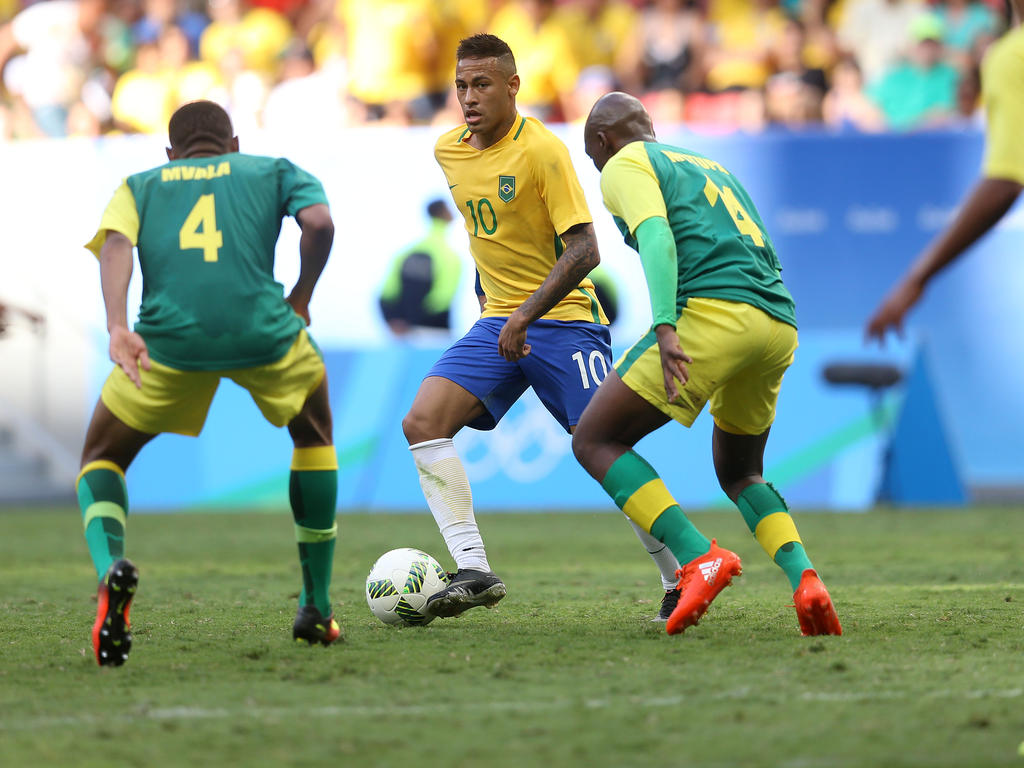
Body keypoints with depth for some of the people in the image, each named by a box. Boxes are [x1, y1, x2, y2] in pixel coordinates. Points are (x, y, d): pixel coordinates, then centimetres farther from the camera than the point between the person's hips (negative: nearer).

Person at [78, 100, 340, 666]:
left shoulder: (141, 185, 26)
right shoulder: (273, 171, 25)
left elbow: (115, 243, 4)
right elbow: (319, 222, 4)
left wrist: (117, 329, -10)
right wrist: (301, 297, 19)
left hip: (168, 338, 0)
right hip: (264, 333, 0)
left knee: (101, 458, 20)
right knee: (314, 433, 31)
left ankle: (109, 563, -15)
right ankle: (316, 608, 28)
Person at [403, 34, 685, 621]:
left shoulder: (542, 150, -15)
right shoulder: (448, 151, 6)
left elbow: (584, 250, -20)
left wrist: (527, 314, -27)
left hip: (564, 317, -6)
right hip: (498, 323, 6)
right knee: (422, 423, -13)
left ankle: (679, 578, 6)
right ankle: (474, 570, -16)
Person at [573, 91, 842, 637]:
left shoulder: (625, 166, 10)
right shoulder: (711, 168, 33)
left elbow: (656, 238, -10)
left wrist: (665, 327, -22)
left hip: (712, 311, -8)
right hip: (780, 324, 8)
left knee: (595, 442, 1)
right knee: (739, 471, 25)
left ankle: (700, 557, -17)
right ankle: (802, 575, -3)